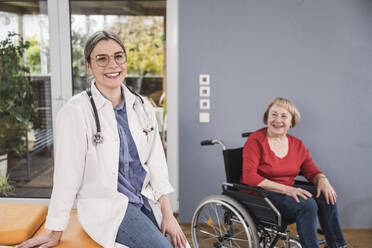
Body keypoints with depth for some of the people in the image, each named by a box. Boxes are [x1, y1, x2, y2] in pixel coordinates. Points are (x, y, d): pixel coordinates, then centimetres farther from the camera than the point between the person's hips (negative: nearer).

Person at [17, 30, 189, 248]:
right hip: (105, 207, -5)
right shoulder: (76, 111, -11)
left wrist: (168, 214, -1)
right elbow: (67, 176, -10)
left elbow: (157, 165, 5)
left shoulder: (143, 107, 5)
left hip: (145, 199, 5)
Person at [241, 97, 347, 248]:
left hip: (288, 190, 6)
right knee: (307, 205, -26)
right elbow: (249, 177, -20)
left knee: (326, 197, -13)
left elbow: (312, 170, 13)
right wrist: (286, 189, -27)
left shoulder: (297, 145, 7)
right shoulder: (255, 141, -12)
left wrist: (322, 180, -14)